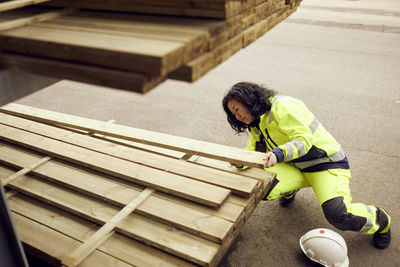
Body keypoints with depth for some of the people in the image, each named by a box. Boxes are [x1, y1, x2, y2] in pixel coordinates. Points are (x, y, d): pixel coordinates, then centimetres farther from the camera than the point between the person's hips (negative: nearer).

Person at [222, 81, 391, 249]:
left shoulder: (281, 106, -17)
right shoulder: (257, 125, 11)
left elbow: (304, 139, -23)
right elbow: (253, 150, 7)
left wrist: (279, 153, -40)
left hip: (327, 163, -7)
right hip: (295, 167, 7)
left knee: (338, 215, -27)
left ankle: (379, 220, 7)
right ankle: (291, 190, 19)